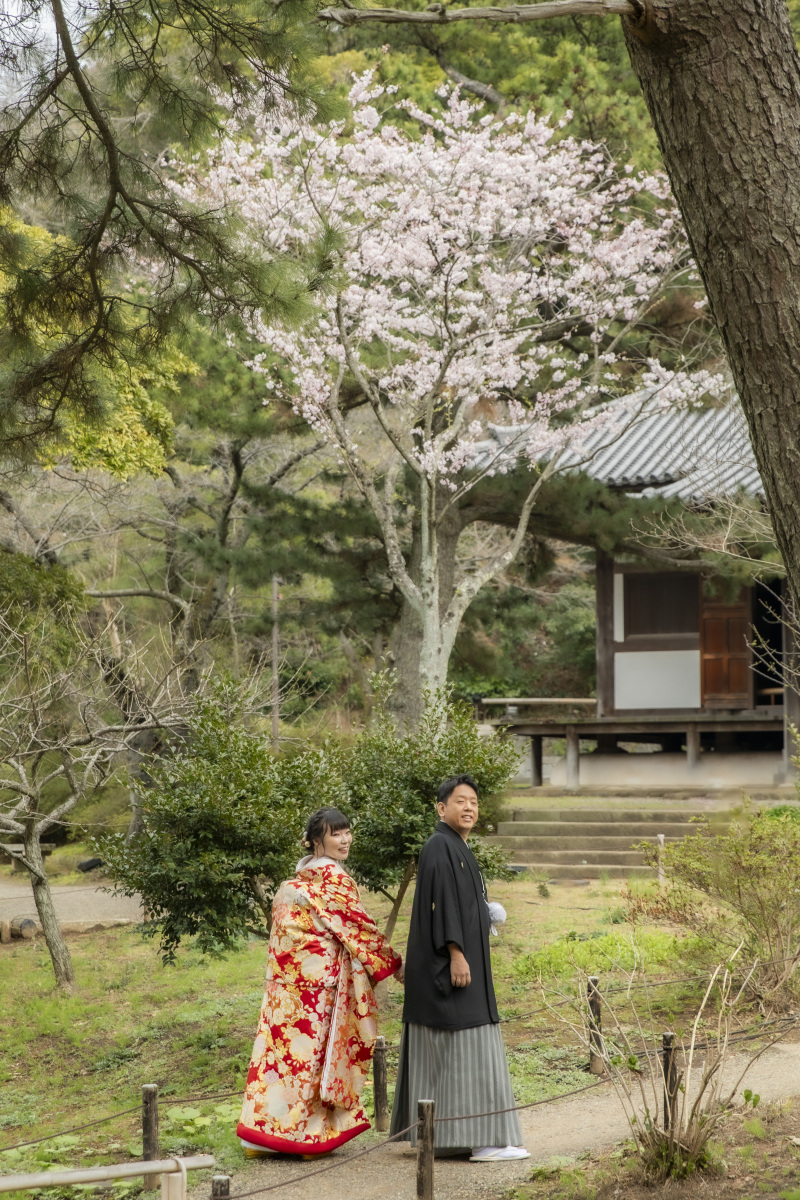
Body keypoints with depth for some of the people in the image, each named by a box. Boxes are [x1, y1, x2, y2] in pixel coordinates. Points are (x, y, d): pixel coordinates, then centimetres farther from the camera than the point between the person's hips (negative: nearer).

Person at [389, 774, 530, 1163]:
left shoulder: (457, 851, 18)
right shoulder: (439, 847, -13)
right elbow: (440, 903, -21)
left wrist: (484, 916, 12)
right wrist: (456, 954, -26)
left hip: (459, 961, 11)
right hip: (449, 961, -11)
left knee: (441, 1051, 11)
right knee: (468, 1049, -11)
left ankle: (437, 1135, 14)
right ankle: (483, 1139, -12)